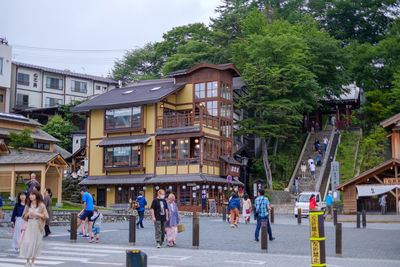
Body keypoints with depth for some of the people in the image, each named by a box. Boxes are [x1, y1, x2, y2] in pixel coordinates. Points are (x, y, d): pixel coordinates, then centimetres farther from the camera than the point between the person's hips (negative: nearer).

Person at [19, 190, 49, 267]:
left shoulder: (41, 205, -1)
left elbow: (46, 216, -4)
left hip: (37, 226, -2)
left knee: (36, 243, 1)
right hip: (29, 225, 2)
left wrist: (36, 214, -14)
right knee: (27, 243, -7)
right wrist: (28, 214, -11)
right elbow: (24, 217, 10)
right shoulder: (28, 205, 8)